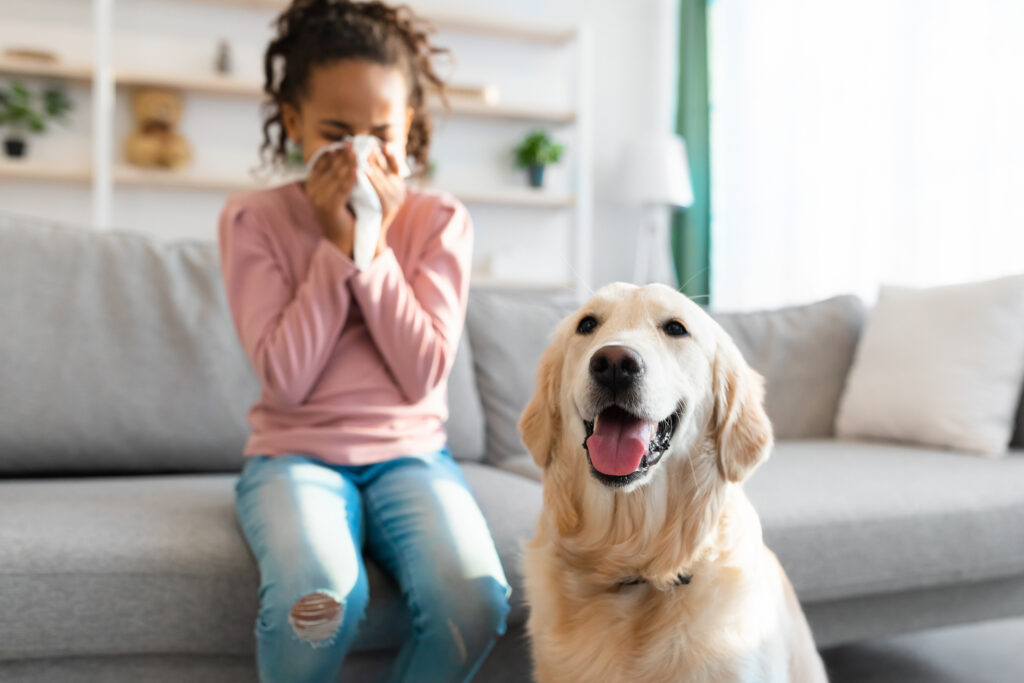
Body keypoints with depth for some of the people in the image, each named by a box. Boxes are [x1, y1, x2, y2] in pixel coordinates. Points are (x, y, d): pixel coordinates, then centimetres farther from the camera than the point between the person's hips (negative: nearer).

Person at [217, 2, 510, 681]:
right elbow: (284, 378, -10)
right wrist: (337, 241, -13)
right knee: (318, 598, -32)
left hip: (410, 452, 2)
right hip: (296, 453, -1)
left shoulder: (441, 221, 2)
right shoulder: (253, 218, 0)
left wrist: (375, 246, -13)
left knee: (475, 598, -27)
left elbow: (424, 375, -7)